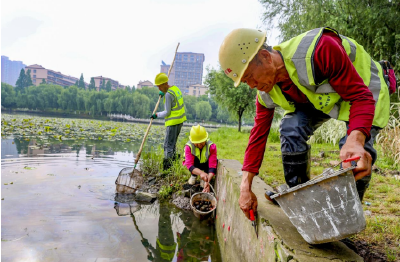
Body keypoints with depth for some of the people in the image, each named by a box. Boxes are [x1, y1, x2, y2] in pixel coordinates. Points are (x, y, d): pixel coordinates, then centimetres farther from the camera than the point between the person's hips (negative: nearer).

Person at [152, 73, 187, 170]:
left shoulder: (168, 95, -18)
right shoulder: (175, 88, 10)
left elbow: (167, 112, -15)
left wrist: (156, 115, -2)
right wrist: (164, 93, 25)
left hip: (173, 122, -10)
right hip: (180, 120, 10)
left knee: (168, 145, -7)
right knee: (172, 144, 19)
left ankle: (168, 167, -7)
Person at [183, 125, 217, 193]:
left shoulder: (211, 146, -29)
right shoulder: (188, 146, -29)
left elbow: (212, 166, -33)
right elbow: (189, 165, -37)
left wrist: (207, 182, -47)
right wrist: (201, 173, -57)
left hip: (205, 165, 1)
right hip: (195, 166, -1)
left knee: (215, 161, -30)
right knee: (194, 158, -32)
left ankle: (205, 179, -2)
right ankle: (194, 176, -1)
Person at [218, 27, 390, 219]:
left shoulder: (319, 50, -39)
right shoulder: (266, 92, -17)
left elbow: (361, 96, -35)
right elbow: (258, 135, -12)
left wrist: (356, 140, -55)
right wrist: (245, 188, -13)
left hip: (364, 88, -4)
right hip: (320, 95, 5)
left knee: (355, 146, -25)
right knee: (291, 129, -20)